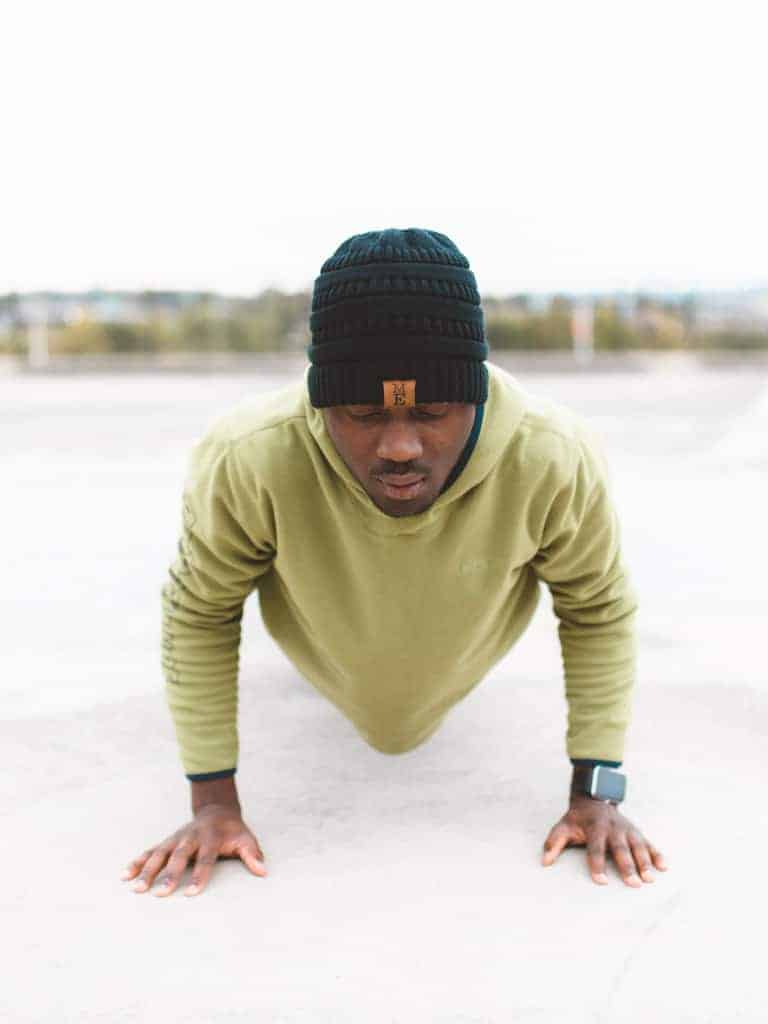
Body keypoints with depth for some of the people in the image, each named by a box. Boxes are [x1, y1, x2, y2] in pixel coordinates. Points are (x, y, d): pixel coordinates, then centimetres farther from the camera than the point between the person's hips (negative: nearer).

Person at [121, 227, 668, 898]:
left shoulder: (559, 461, -41)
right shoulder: (245, 461, -43)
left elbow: (599, 611, -20)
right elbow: (198, 614, -23)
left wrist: (595, 792, -19)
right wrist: (214, 797, -19)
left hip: (463, 667, 1)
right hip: (335, 665, 0)